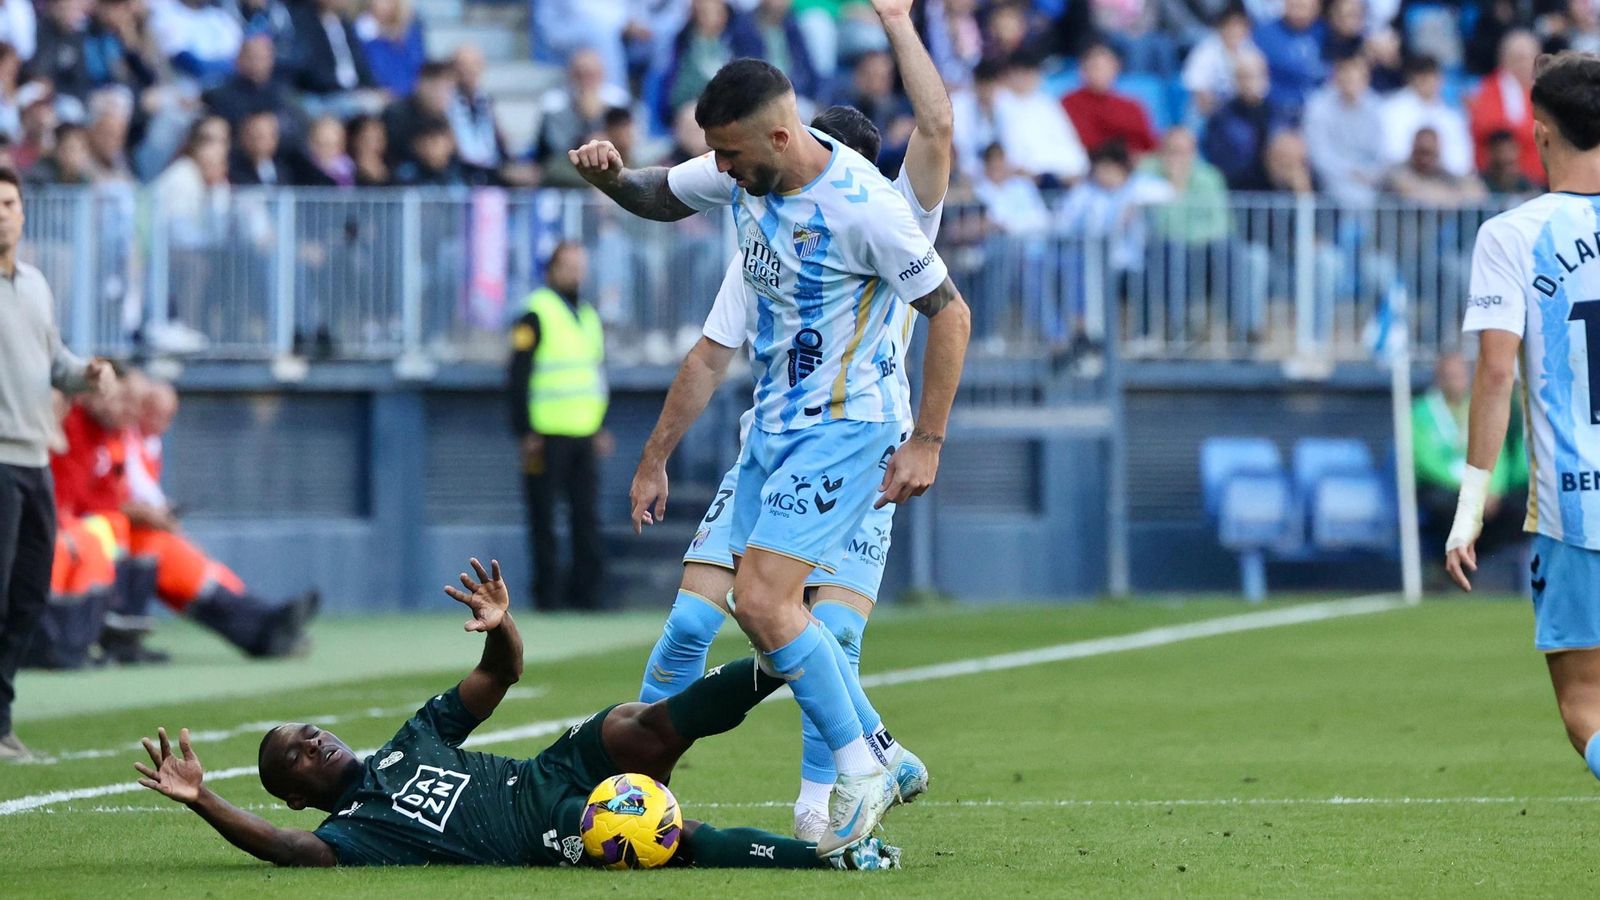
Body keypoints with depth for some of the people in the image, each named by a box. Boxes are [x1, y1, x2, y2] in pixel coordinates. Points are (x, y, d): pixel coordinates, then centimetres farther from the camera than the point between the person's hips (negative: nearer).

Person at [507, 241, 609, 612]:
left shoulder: (589, 317, 17)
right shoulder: (536, 314, -5)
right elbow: (519, 376, -9)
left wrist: (601, 428, 16)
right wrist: (526, 431, -14)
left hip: (584, 435, 7)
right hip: (546, 438, -7)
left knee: (587, 517, 3)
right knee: (544, 519, -2)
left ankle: (585, 592, 5)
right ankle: (549, 595, 1)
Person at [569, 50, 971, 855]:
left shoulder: (863, 206, -24)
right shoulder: (744, 176, -2)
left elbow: (950, 313, -16)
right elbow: (660, 198, 18)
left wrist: (926, 442, -16)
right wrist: (612, 176, -6)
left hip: (839, 429, -8)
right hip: (773, 424, 8)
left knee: (764, 603, -17)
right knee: (758, 605, 9)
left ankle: (858, 773, -3)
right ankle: (884, 759, 22)